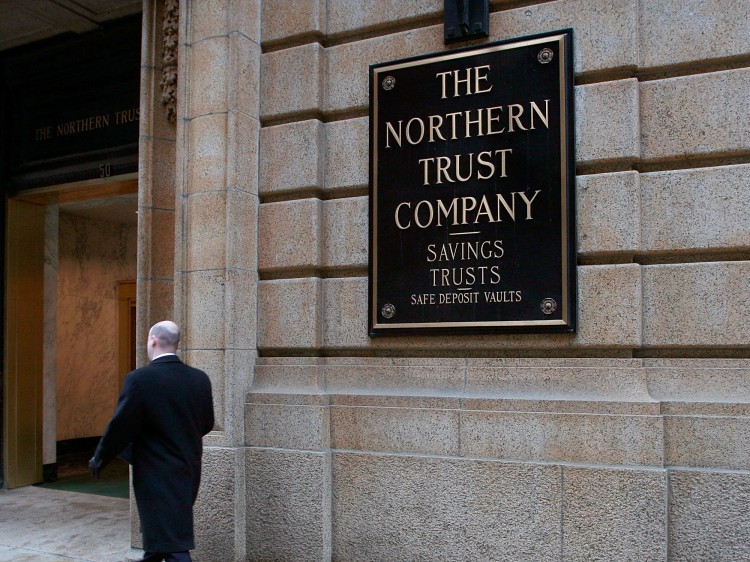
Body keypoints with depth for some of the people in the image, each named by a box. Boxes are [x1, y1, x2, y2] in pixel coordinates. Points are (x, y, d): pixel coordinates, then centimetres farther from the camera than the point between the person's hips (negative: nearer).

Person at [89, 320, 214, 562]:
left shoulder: (139, 379, -17)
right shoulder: (200, 379, -1)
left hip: (158, 477, -6)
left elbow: (121, 427, -13)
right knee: (161, 532, 26)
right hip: (189, 473, 6)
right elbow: (206, 424, 8)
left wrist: (99, 459, 3)